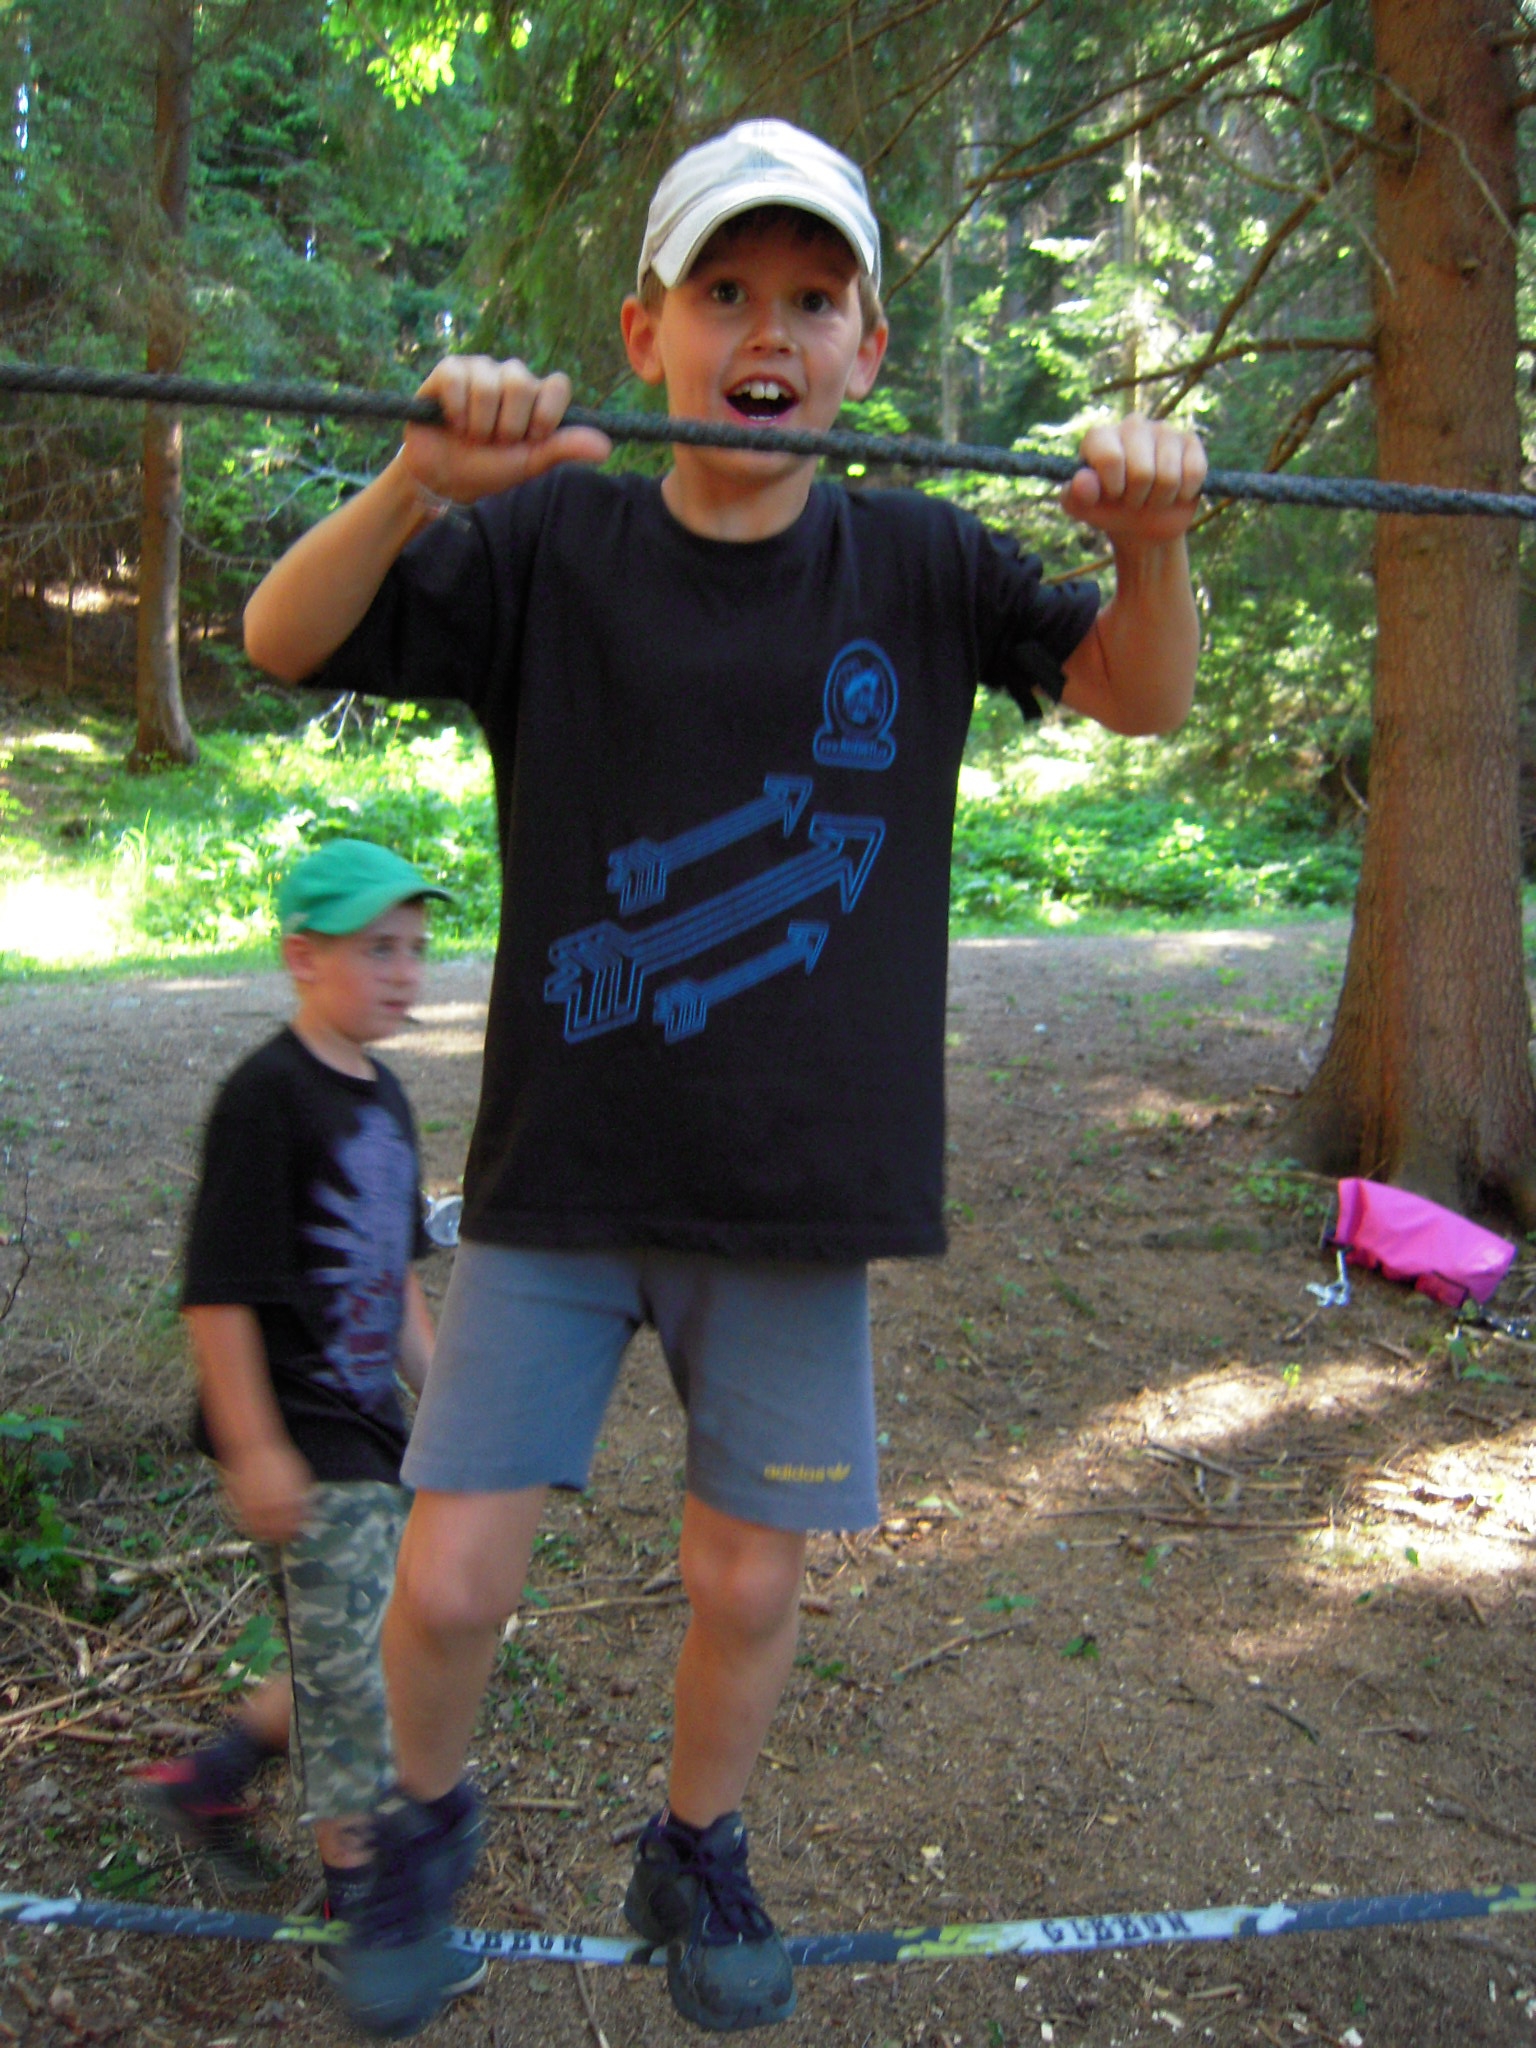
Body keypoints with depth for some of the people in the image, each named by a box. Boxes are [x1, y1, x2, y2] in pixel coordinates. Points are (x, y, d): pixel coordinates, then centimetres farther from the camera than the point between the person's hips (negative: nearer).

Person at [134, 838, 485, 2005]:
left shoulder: (383, 1096, 9)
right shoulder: (267, 1097, -18)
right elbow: (218, 1291, -19)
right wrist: (255, 1448, -19)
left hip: (370, 1423, 9)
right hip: (300, 1438, -9)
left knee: (398, 1641, 16)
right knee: (355, 1665, 1)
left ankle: (207, 1778, 33)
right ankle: (356, 1910, 20)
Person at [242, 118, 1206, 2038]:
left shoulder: (917, 566, 3)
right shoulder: (549, 545, -2)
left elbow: (1142, 697, 4)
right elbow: (284, 641, -8)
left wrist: (1152, 545, -17)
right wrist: (417, 480, -27)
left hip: (796, 1188, 1)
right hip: (556, 1175, -1)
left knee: (747, 1580, 12)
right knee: (448, 1581, 2)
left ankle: (694, 1851, 43)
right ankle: (426, 1822, 36)